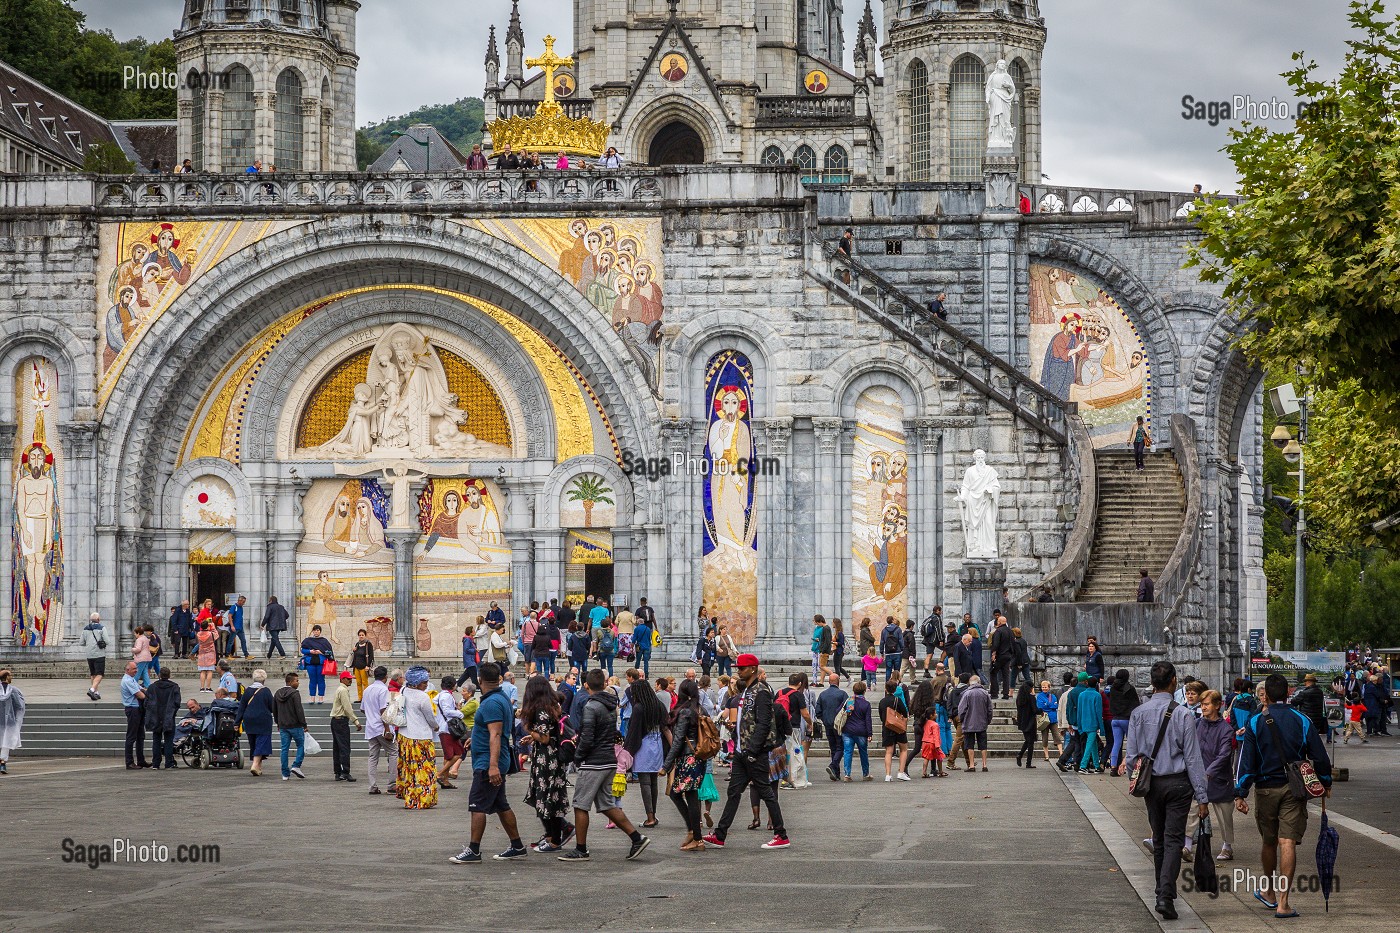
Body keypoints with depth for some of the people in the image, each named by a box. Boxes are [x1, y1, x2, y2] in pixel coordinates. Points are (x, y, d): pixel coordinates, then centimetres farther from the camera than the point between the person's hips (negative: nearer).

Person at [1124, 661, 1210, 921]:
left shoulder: (1138, 714, -2)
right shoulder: (1182, 715, -11)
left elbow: (1131, 754, 2)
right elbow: (1193, 758, -9)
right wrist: (1202, 796, -5)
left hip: (1151, 783, 3)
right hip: (1178, 782, -3)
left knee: (1158, 840, 17)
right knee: (1173, 840, -3)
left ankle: (1163, 892, 26)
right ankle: (1166, 897, -16)